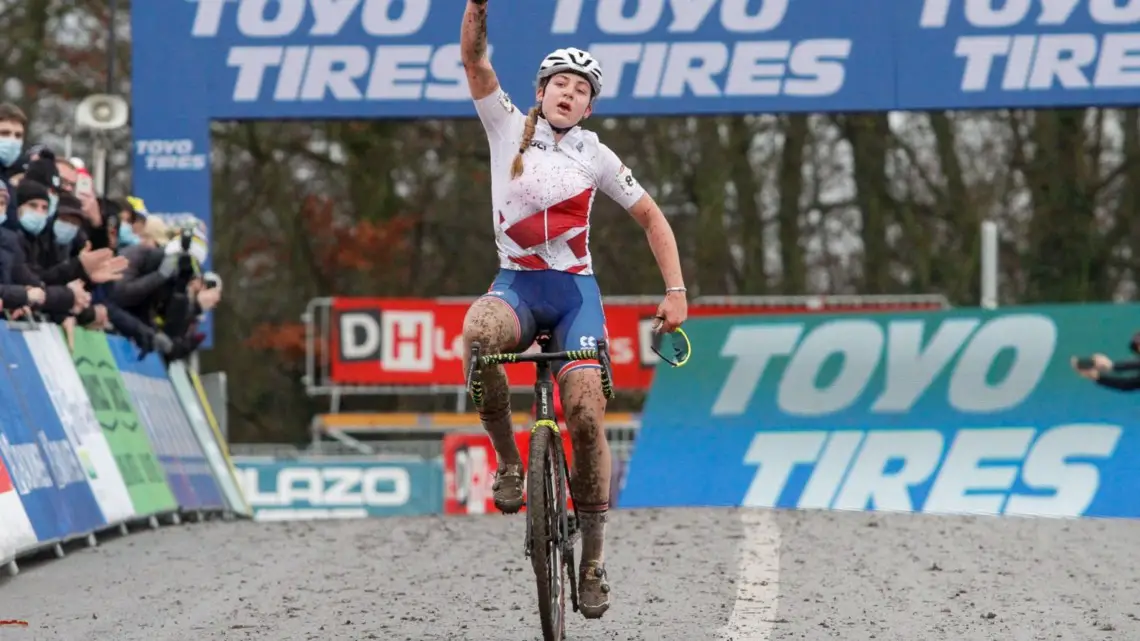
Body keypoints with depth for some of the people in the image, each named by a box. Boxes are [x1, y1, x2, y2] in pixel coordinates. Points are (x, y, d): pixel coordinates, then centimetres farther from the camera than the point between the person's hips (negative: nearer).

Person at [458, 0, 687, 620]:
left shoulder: (594, 156, 5)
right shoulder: (507, 127, 5)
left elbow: (652, 218, 11)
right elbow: (474, 57, -6)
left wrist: (676, 292, 1)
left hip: (574, 291, 0)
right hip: (515, 285, 0)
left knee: (586, 413, -19)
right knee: (478, 331, -38)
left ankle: (593, 556, -7)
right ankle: (507, 459, -18)